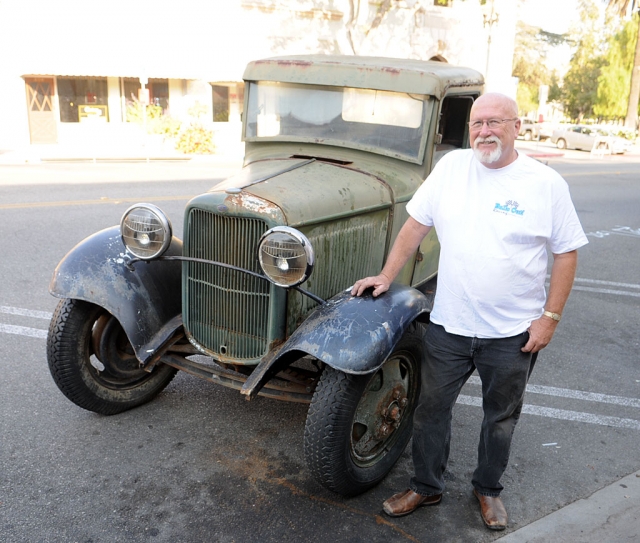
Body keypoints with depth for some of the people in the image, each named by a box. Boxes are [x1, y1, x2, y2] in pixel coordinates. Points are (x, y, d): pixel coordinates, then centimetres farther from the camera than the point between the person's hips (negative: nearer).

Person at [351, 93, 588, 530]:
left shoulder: (546, 183, -8)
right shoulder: (452, 166, -2)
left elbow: (567, 252, -4)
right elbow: (416, 224, 3)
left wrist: (550, 317, -8)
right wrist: (386, 277, 2)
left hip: (514, 333, -1)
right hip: (448, 326, 2)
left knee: (501, 416, 17)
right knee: (431, 409, 13)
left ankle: (488, 489, 42)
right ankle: (426, 487, 35)